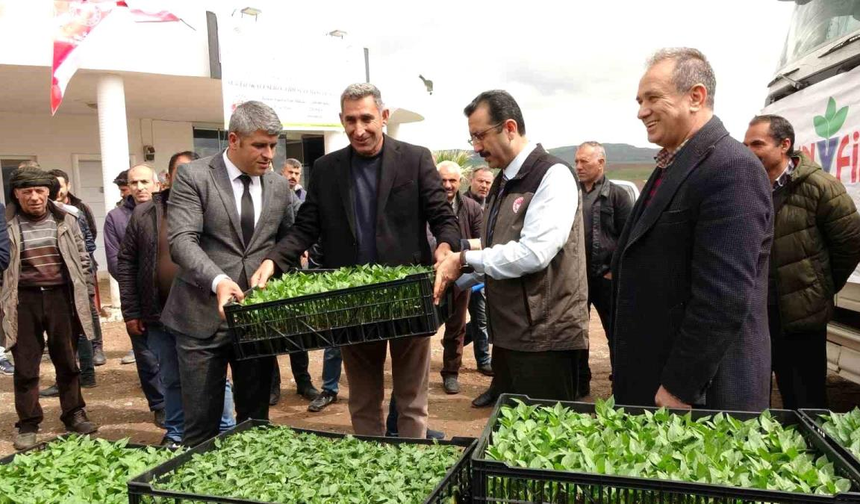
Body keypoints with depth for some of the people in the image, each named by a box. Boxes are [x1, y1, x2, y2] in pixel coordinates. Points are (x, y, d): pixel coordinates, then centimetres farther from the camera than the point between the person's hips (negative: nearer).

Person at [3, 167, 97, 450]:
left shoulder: (65, 221, 5)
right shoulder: (7, 224, -2)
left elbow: (82, 259, 10)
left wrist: (86, 294, 7)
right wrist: (5, 303, 0)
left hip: (61, 297, 2)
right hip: (24, 301, -1)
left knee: (67, 362, 11)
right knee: (25, 367, 6)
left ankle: (73, 414, 24)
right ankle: (28, 425, 19)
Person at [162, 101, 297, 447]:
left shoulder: (279, 186, 9)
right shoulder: (192, 176, -5)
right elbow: (182, 240, -15)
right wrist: (218, 281, -31)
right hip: (203, 317, -3)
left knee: (256, 419, 13)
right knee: (201, 422, 5)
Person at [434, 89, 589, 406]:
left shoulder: (552, 175, -15)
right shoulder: (503, 181, 13)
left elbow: (533, 253, -26)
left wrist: (465, 258, -15)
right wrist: (456, 269, 1)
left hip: (544, 335, -9)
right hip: (508, 331, 9)